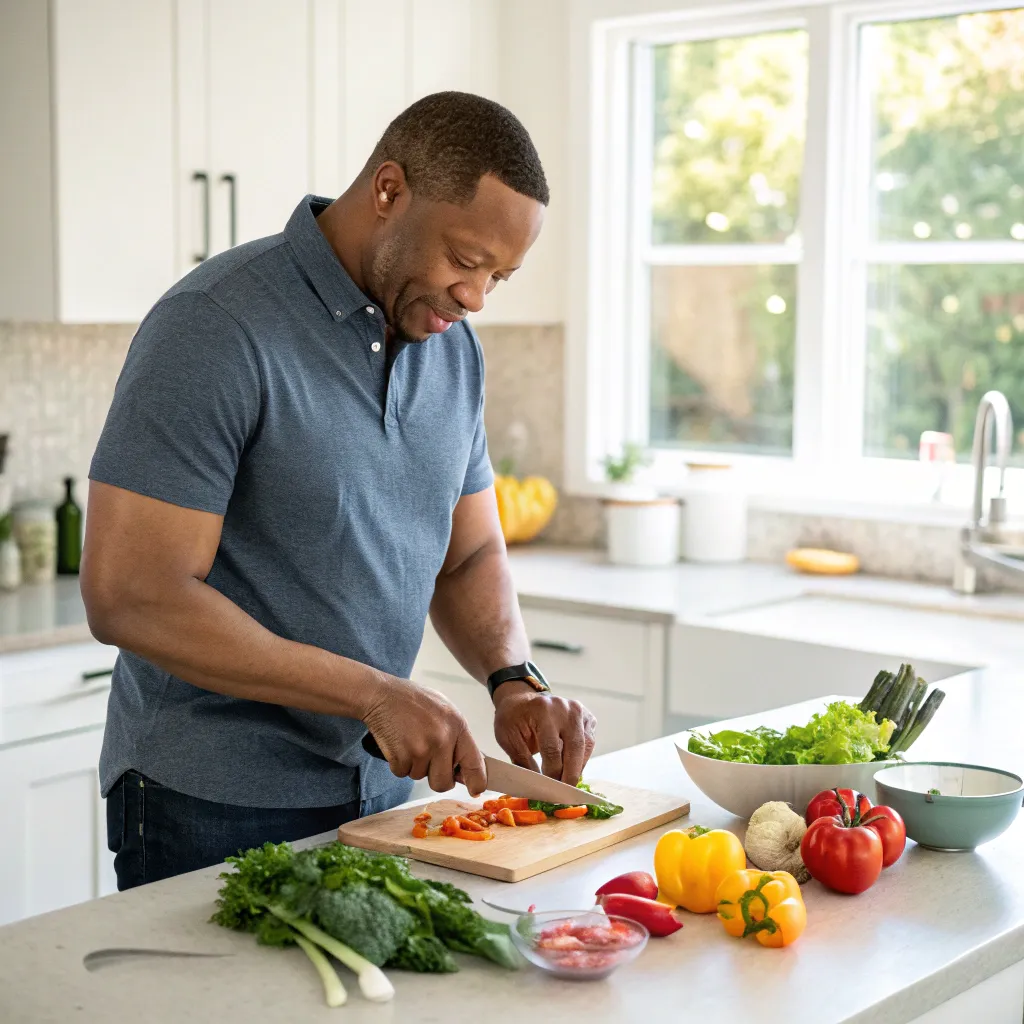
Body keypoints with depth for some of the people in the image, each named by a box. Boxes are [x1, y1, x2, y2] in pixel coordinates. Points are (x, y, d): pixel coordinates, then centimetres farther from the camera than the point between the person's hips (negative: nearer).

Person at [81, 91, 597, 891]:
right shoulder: (215, 327, -19)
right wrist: (375, 694, -22)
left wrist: (515, 680, -7)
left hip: (375, 790, 7)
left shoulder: (453, 347, 4)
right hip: (213, 810, -6)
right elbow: (129, 597, -23)